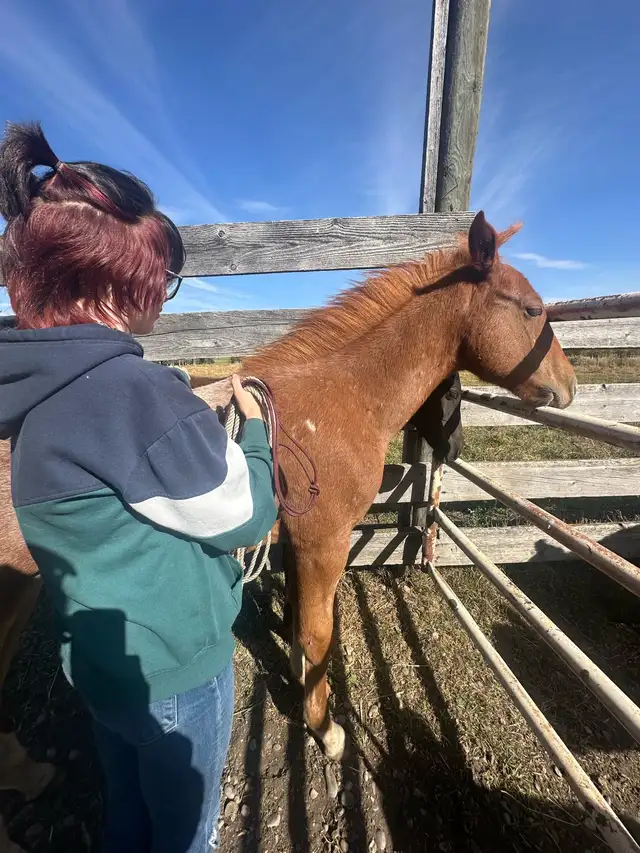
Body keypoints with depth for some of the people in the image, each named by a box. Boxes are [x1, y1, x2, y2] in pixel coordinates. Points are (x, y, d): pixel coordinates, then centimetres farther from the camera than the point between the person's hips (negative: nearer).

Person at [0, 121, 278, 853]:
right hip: (173, 664, -7)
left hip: (99, 655, 7)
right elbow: (243, 515, -22)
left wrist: (203, 421, 3)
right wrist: (253, 427, -7)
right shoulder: (131, 389, -32)